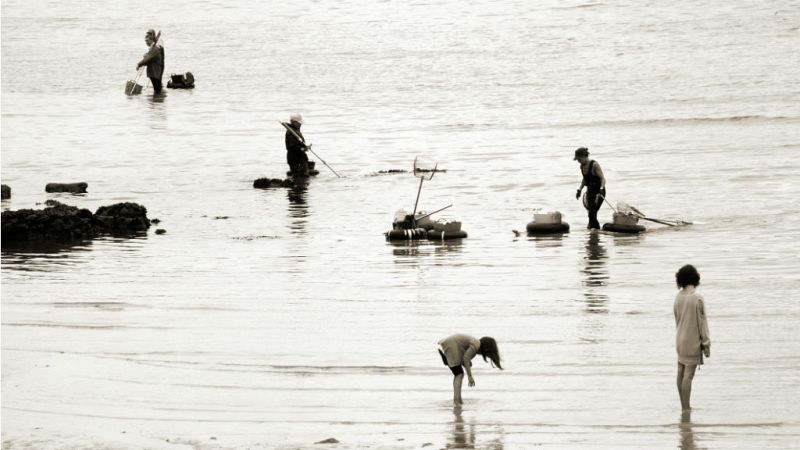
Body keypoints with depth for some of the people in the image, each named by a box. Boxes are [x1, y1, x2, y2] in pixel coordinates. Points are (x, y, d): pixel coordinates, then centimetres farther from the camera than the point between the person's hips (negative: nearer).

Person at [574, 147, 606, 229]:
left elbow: (602, 178, -23)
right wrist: (580, 190, 14)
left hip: (599, 192, -7)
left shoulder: (594, 165, -19)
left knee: (592, 213, -17)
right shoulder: (582, 166, 4)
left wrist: (601, 189, -39)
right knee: (590, 212, 4)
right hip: (590, 191, 7)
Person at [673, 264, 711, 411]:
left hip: (680, 339, 6)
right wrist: (706, 344, -8)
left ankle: (684, 405, 19)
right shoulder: (697, 298, -18)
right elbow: (702, 322, -15)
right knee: (688, 375, -5)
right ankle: (686, 408, -4)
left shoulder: (678, 297, 0)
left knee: (681, 372, 12)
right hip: (693, 341, -6)